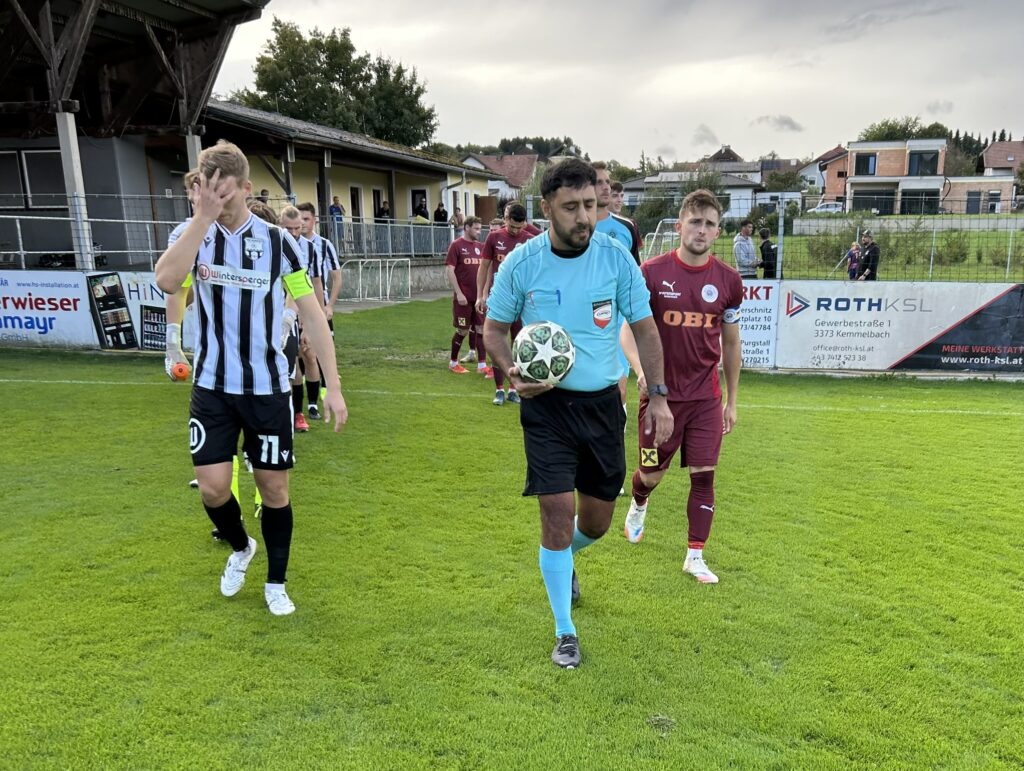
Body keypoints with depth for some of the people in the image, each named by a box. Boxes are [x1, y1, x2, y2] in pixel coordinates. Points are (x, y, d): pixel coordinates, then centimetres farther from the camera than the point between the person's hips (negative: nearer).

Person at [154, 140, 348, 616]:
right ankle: (240, 548, 32)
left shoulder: (278, 242, -6)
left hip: (268, 388, -1)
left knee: (274, 488, 6)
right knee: (212, 486, -2)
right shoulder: (195, 236, -2)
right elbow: (166, 280, -23)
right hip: (212, 386, 1)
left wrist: (333, 386, -8)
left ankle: (276, 583, 27)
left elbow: (313, 316, -4)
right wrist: (203, 217, -26)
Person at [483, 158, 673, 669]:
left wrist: (658, 396, -1)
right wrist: (512, 373, -14)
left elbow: (644, 328, 4)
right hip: (547, 403, -2)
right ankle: (564, 633, 14)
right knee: (558, 511, -7)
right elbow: (494, 327, 5)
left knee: (597, 521, 11)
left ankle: (564, 559, 49)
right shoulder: (521, 263, -7)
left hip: (602, 402, 2)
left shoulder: (616, 258, -5)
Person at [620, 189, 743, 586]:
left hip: (706, 397, 2)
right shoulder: (651, 272, -8)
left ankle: (695, 555, 15)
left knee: (703, 474, 0)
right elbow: (630, 330, -6)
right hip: (661, 394, -1)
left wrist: (731, 401, 10)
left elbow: (731, 343, 8)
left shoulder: (728, 280, -1)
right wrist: (642, 372, -25)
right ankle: (638, 506, 47)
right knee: (652, 474, 11)